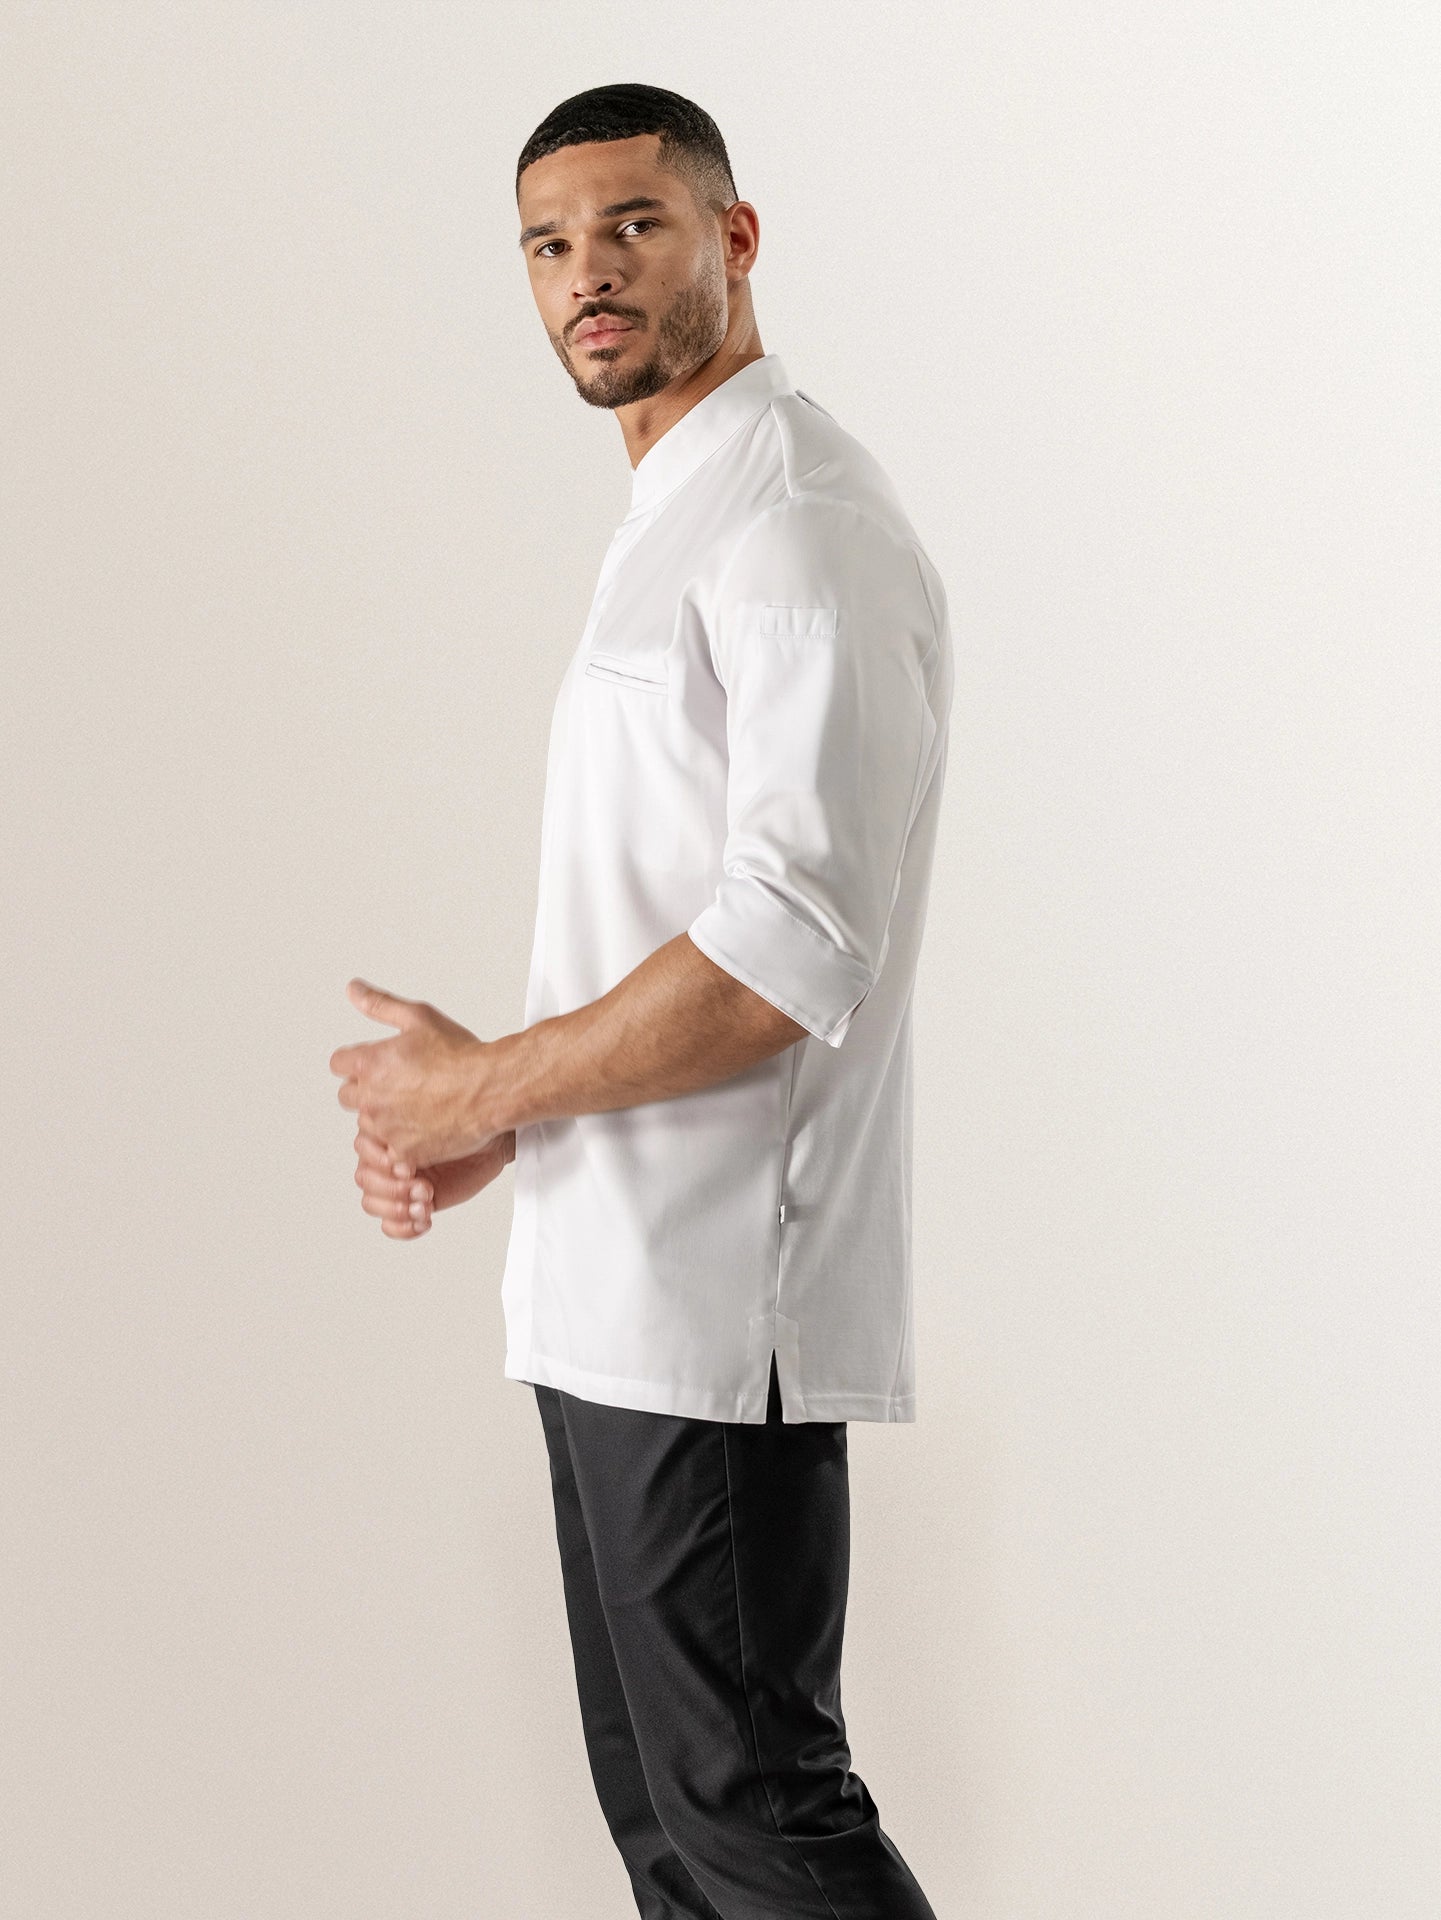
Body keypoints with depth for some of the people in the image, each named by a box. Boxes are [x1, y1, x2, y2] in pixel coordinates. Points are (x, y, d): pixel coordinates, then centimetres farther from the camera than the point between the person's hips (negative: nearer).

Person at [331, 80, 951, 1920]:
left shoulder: (801, 524, -13)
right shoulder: (670, 529, 20)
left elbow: (790, 952, -23)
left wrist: (482, 1088, -12)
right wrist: (475, 1129, 9)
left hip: (713, 1305, -10)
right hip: (615, 1291, 10)